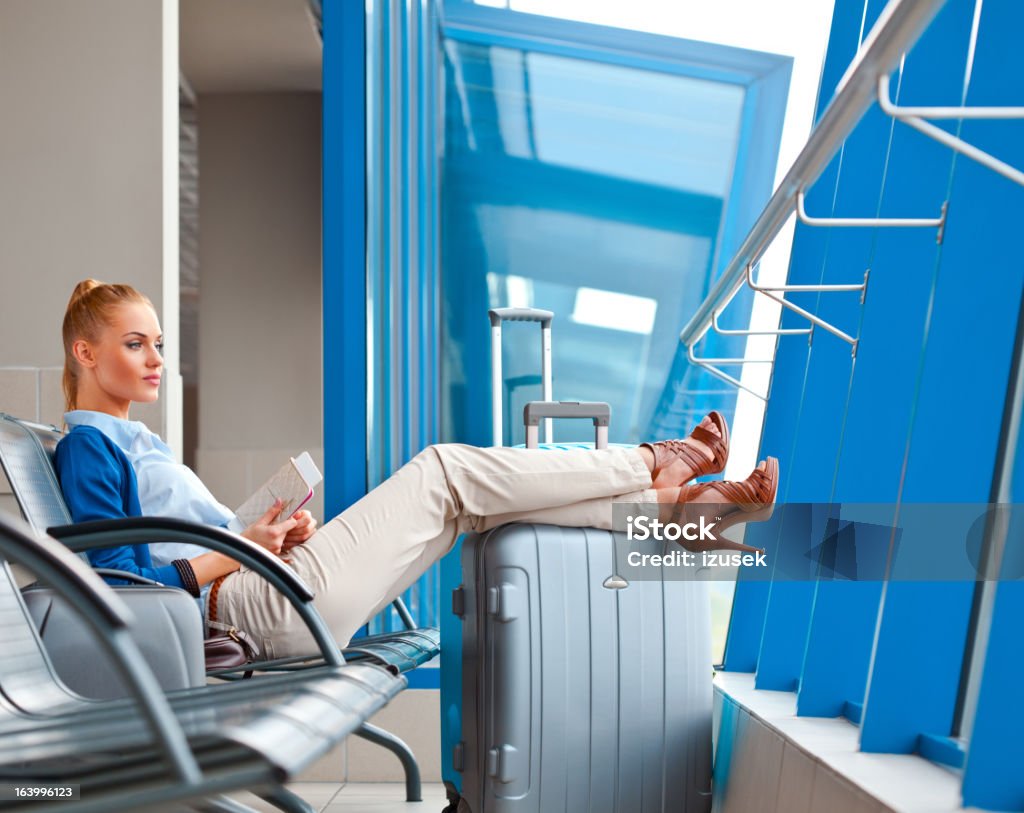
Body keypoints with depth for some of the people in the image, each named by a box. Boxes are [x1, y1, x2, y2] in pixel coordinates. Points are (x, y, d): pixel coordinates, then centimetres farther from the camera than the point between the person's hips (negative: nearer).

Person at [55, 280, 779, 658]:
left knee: (478, 495, -1)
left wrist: (278, 532, 3)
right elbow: (121, 584, -16)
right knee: (448, 468, -12)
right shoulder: (87, 447, -5)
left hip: (274, 592, 9)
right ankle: (650, 465, -1)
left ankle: (679, 508, 0)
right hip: (264, 609, -9)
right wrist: (240, 549, -12)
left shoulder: (133, 440, 24)